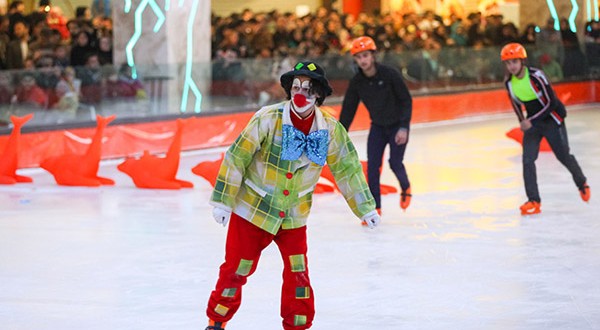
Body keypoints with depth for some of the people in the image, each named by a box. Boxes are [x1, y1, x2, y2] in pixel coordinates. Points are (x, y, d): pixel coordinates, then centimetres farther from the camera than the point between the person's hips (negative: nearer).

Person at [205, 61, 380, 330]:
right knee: (236, 269, 3)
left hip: (294, 216, 3)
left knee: (298, 275, 1)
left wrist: (365, 208, 5)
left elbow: (347, 167, 3)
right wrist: (222, 201, -14)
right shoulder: (268, 119, -20)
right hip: (253, 209, -3)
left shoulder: (330, 129, -9)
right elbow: (236, 157, -15)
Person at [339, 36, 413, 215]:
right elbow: (348, 110, -2)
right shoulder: (357, 82, -10)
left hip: (397, 125, -3)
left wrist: (404, 128, -24)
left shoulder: (389, 74, -22)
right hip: (377, 126, 3)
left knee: (395, 163, -9)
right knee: (372, 165, -6)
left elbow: (406, 100, -17)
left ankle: (405, 188, 25)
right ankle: (375, 208, 1)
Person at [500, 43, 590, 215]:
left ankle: (582, 183, 35)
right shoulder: (509, 82, -6)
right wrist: (523, 121, 12)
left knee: (563, 156, 6)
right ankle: (533, 201, -12)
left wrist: (531, 121, -26)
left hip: (551, 119, -5)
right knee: (527, 159, -11)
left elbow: (551, 103, -23)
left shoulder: (536, 76, -25)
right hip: (532, 122, 5)